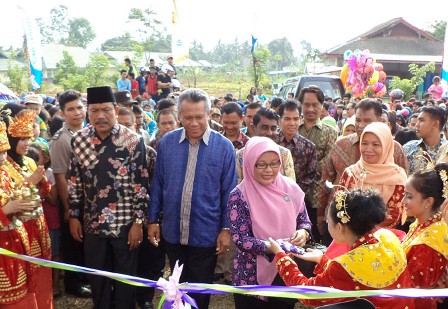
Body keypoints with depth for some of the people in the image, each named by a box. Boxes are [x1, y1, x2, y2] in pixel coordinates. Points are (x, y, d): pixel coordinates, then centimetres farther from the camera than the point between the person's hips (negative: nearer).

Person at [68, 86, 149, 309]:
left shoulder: (133, 141, -11)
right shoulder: (78, 140, -1)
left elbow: (141, 184, -9)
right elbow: (74, 181, 6)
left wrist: (138, 221, -11)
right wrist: (74, 216, 6)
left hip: (125, 222, -3)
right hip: (92, 222, 3)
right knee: (96, 276, 17)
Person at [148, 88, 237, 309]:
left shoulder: (224, 147, -9)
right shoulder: (166, 143, -3)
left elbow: (228, 192, -5)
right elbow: (157, 185, 4)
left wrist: (226, 228, -6)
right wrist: (153, 220, 5)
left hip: (206, 234, -2)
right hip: (172, 232, 2)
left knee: (201, 290, 14)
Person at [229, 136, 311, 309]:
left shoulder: (290, 189, -3)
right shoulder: (239, 196, -13)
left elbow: (304, 221, 7)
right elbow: (240, 239, -16)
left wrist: (303, 233, -16)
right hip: (252, 277, -3)